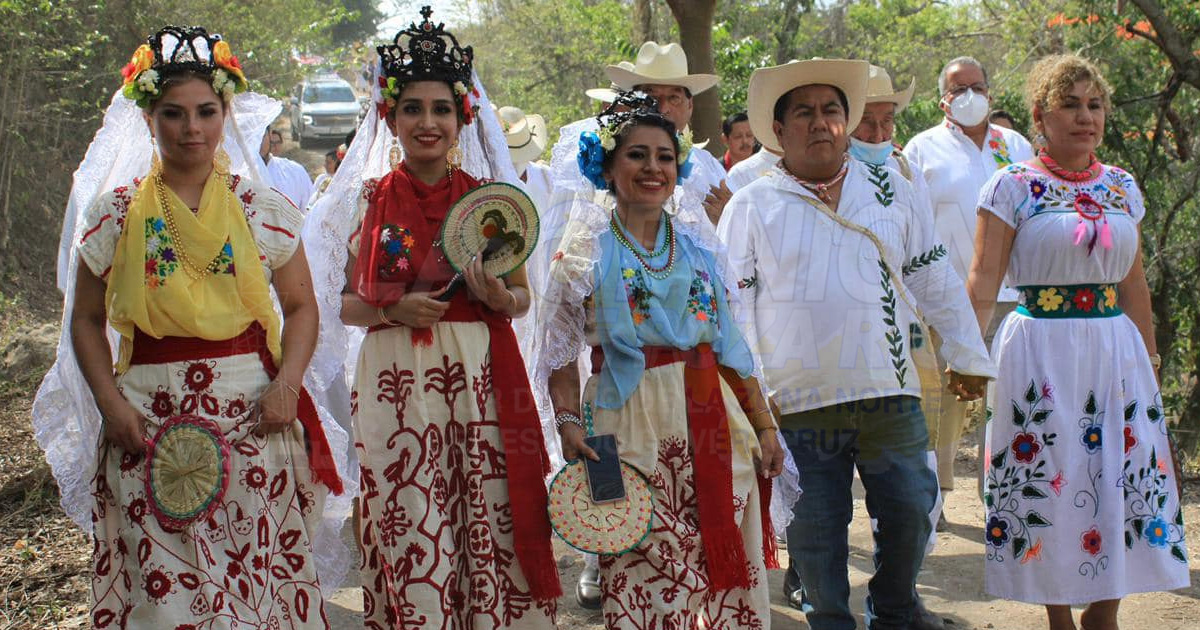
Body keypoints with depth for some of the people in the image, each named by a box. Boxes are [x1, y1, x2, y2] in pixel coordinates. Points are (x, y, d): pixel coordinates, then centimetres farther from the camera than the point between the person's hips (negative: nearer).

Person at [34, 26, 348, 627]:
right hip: (149, 423, 0)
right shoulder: (115, 212, 4)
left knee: (258, 573, -1)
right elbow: (86, 320, 8)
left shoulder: (262, 210, 4)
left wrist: (287, 383, -8)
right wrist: (110, 404, -5)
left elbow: (300, 307, 8)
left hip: (251, 414, 0)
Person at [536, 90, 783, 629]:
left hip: (710, 422, 4)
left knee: (731, 569, 3)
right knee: (642, 577, -4)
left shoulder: (697, 240, 12)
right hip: (630, 427, -4)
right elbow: (562, 348, -2)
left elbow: (730, 341, 14)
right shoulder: (587, 248, 2)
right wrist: (568, 420, -16)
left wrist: (764, 425, 11)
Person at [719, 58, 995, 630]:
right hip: (799, 404, -2)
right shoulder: (752, 207, 4)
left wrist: (968, 357, 15)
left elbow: (935, 280, 15)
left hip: (890, 394, 2)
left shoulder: (890, 190, 11)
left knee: (909, 513, 5)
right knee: (815, 529, 4)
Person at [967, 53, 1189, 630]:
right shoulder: (1012, 186, -4)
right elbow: (984, 279, -10)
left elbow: (1134, 284, 14)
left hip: (1115, 350, 4)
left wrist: (1149, 361, 16)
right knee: (1047, 485, 1)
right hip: (1040, 352, -4)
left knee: (1126, 484, 4)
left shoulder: (1122, 187, 9)